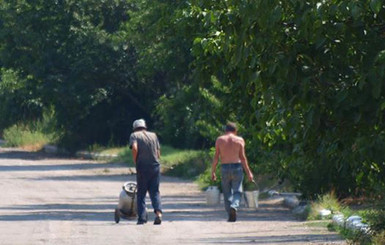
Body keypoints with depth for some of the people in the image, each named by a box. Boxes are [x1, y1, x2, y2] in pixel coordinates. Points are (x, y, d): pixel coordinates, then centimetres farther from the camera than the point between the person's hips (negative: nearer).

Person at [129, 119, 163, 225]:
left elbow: (134, 148, -15)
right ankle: (158, 212, -15)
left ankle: (142, 217, 1)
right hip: (155, 166, 3)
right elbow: (158, 152, 11)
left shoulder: (134, 135, 3)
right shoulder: (153, 135, 15)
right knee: (155, 192, 7)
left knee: (141, 193, 7)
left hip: (142, 167, -3)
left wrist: (135, 162, -5)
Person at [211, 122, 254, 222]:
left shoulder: (219, 140, 4)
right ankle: (234, 206, -24)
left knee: (227, 193, 10)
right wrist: (249, 172, 2)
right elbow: (243, 157, -2)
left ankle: (231, 215, 3)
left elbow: (216, 157, 1)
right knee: (237, 191, 4)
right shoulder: (239, 140, 2)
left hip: (224, 168, 1)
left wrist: (213, 171, 7)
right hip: (237, 167, -1)